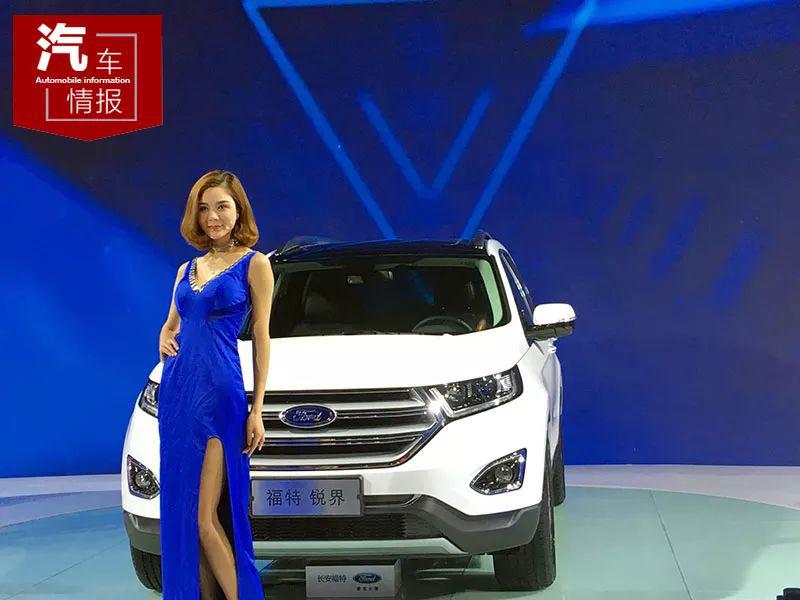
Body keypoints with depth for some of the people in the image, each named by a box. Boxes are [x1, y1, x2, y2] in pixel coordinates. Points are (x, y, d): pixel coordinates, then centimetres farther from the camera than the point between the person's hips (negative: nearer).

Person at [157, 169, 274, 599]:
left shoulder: (254, 263, 0)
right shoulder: (187, 269, 16)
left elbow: (260, 337, -2)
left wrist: (257, 410, -6)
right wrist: (165, 342, 2)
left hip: (219, 392, -6)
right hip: (176, 389, 6)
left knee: (204, 516, -10)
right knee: (180, 510, 5)